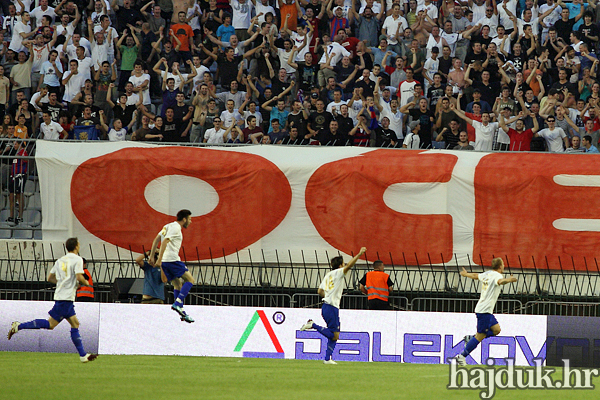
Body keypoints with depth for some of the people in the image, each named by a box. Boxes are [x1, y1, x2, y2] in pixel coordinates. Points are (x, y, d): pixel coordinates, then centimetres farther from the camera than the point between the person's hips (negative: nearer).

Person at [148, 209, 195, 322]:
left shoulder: (168, 226, 20)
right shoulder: (176, 227, -9)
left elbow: (156, 240, 19)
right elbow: (165, 241, -19)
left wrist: (152, 256, 19)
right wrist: (159, 259, -24)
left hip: (165, 262, 9)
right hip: (172, 259, -9)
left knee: (177, 285, 13)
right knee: (190, 280, -4)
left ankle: (182, 313, 8)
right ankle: (177, 303, -18)